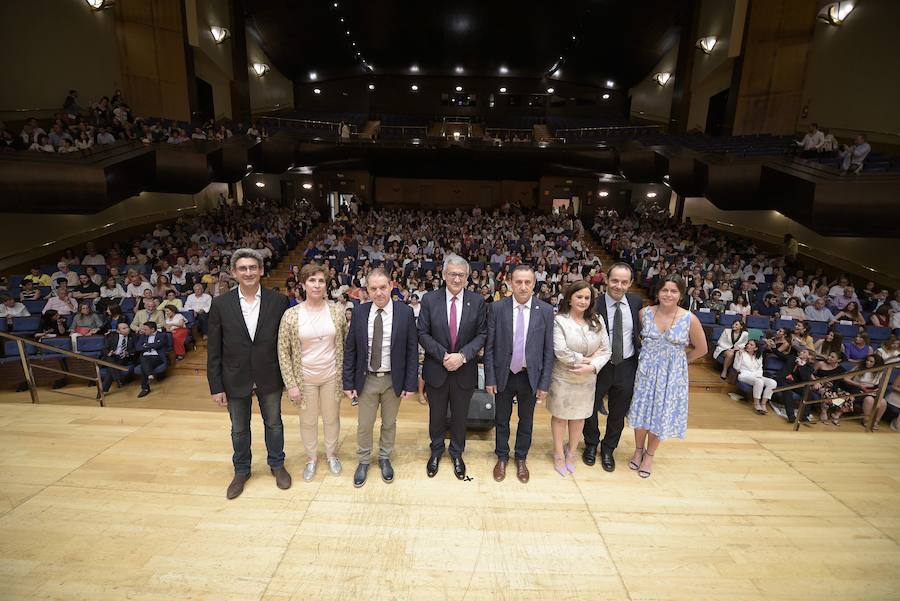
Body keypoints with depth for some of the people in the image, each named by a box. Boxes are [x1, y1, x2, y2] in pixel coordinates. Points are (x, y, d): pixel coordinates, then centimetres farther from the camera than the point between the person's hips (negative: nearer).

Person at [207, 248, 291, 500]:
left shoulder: (278, 301, -8)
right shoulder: (220, 304, -7)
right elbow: (214, 350, -4)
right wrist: (216, 387, -4)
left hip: (269, 378, 0)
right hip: (236, 380, 1)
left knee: (274, 423, 16)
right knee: (239, 429, 18)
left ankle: (277, 465, 39)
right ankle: (241, 471, 41)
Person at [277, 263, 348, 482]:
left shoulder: (337, 311, -7)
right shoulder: (291, 315, -11)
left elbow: (346, 343, 3)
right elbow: (283, 351, -6)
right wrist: (291, 384, -8)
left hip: (331, 376, 1)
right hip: (305, 378, -1)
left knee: (332, 418, 17)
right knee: (308, 421, 16)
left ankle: (331, 454, 41)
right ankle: (311, 458, 40)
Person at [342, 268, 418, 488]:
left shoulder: (405, 312, -11)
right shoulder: (359, 313, -6)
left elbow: (412, 350, -8)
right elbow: (350, 349, -1)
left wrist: (410, 384, -9)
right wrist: (348, 382, -3)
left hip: (393, 379, -1)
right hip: (367, 379, 1)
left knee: (389, 423, 18)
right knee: (364, 425, 14)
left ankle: (384, 458, 41)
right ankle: (363, 461, 38)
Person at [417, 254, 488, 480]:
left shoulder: (477, 301, -5)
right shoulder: (430, 299, -7)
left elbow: (482, 334, -5)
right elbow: (423, 333, -7)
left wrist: (462, 355, -18)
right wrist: (443, 356, -17)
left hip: (465, 370, 1)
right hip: (436, 369, 0)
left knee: (460, 416, 18)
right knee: (436, 415, 18)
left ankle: (457, 453, 41)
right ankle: (436, 451, 43)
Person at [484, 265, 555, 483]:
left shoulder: (546, 311, -8)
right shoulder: (497, 308, -9)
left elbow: (548, 350, -5)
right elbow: (489, 347, -5)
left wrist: (544, 383, -5)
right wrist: (490, 379, -6)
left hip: (530, 377, 0)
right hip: (503, 375, 0)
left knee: (526, 422, 18)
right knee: (501, 420, 17)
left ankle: (521, 459, 40)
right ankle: (502, 457, 39)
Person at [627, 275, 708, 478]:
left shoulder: (690, 319, -12)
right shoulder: (645, 313, -8)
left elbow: (701, 349, 1)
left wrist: (677, 361, 4)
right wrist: (648, 357, 4)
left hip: (672, 374, -1)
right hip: (646, 370, 1)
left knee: (661, 415, 11)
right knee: (641, 411, 12)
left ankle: (649, 455, 32)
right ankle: (638, 450, 35)